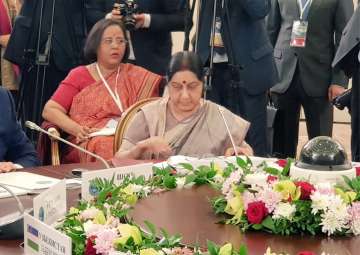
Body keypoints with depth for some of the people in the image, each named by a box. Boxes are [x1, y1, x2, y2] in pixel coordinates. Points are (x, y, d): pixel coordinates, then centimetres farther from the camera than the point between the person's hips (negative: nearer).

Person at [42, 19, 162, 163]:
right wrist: (77, 129, -12)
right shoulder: (79, 76, 14)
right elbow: (49, 110, 5)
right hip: (91, 141, -1)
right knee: (109, 148, -37)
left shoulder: (135, 75, 19)